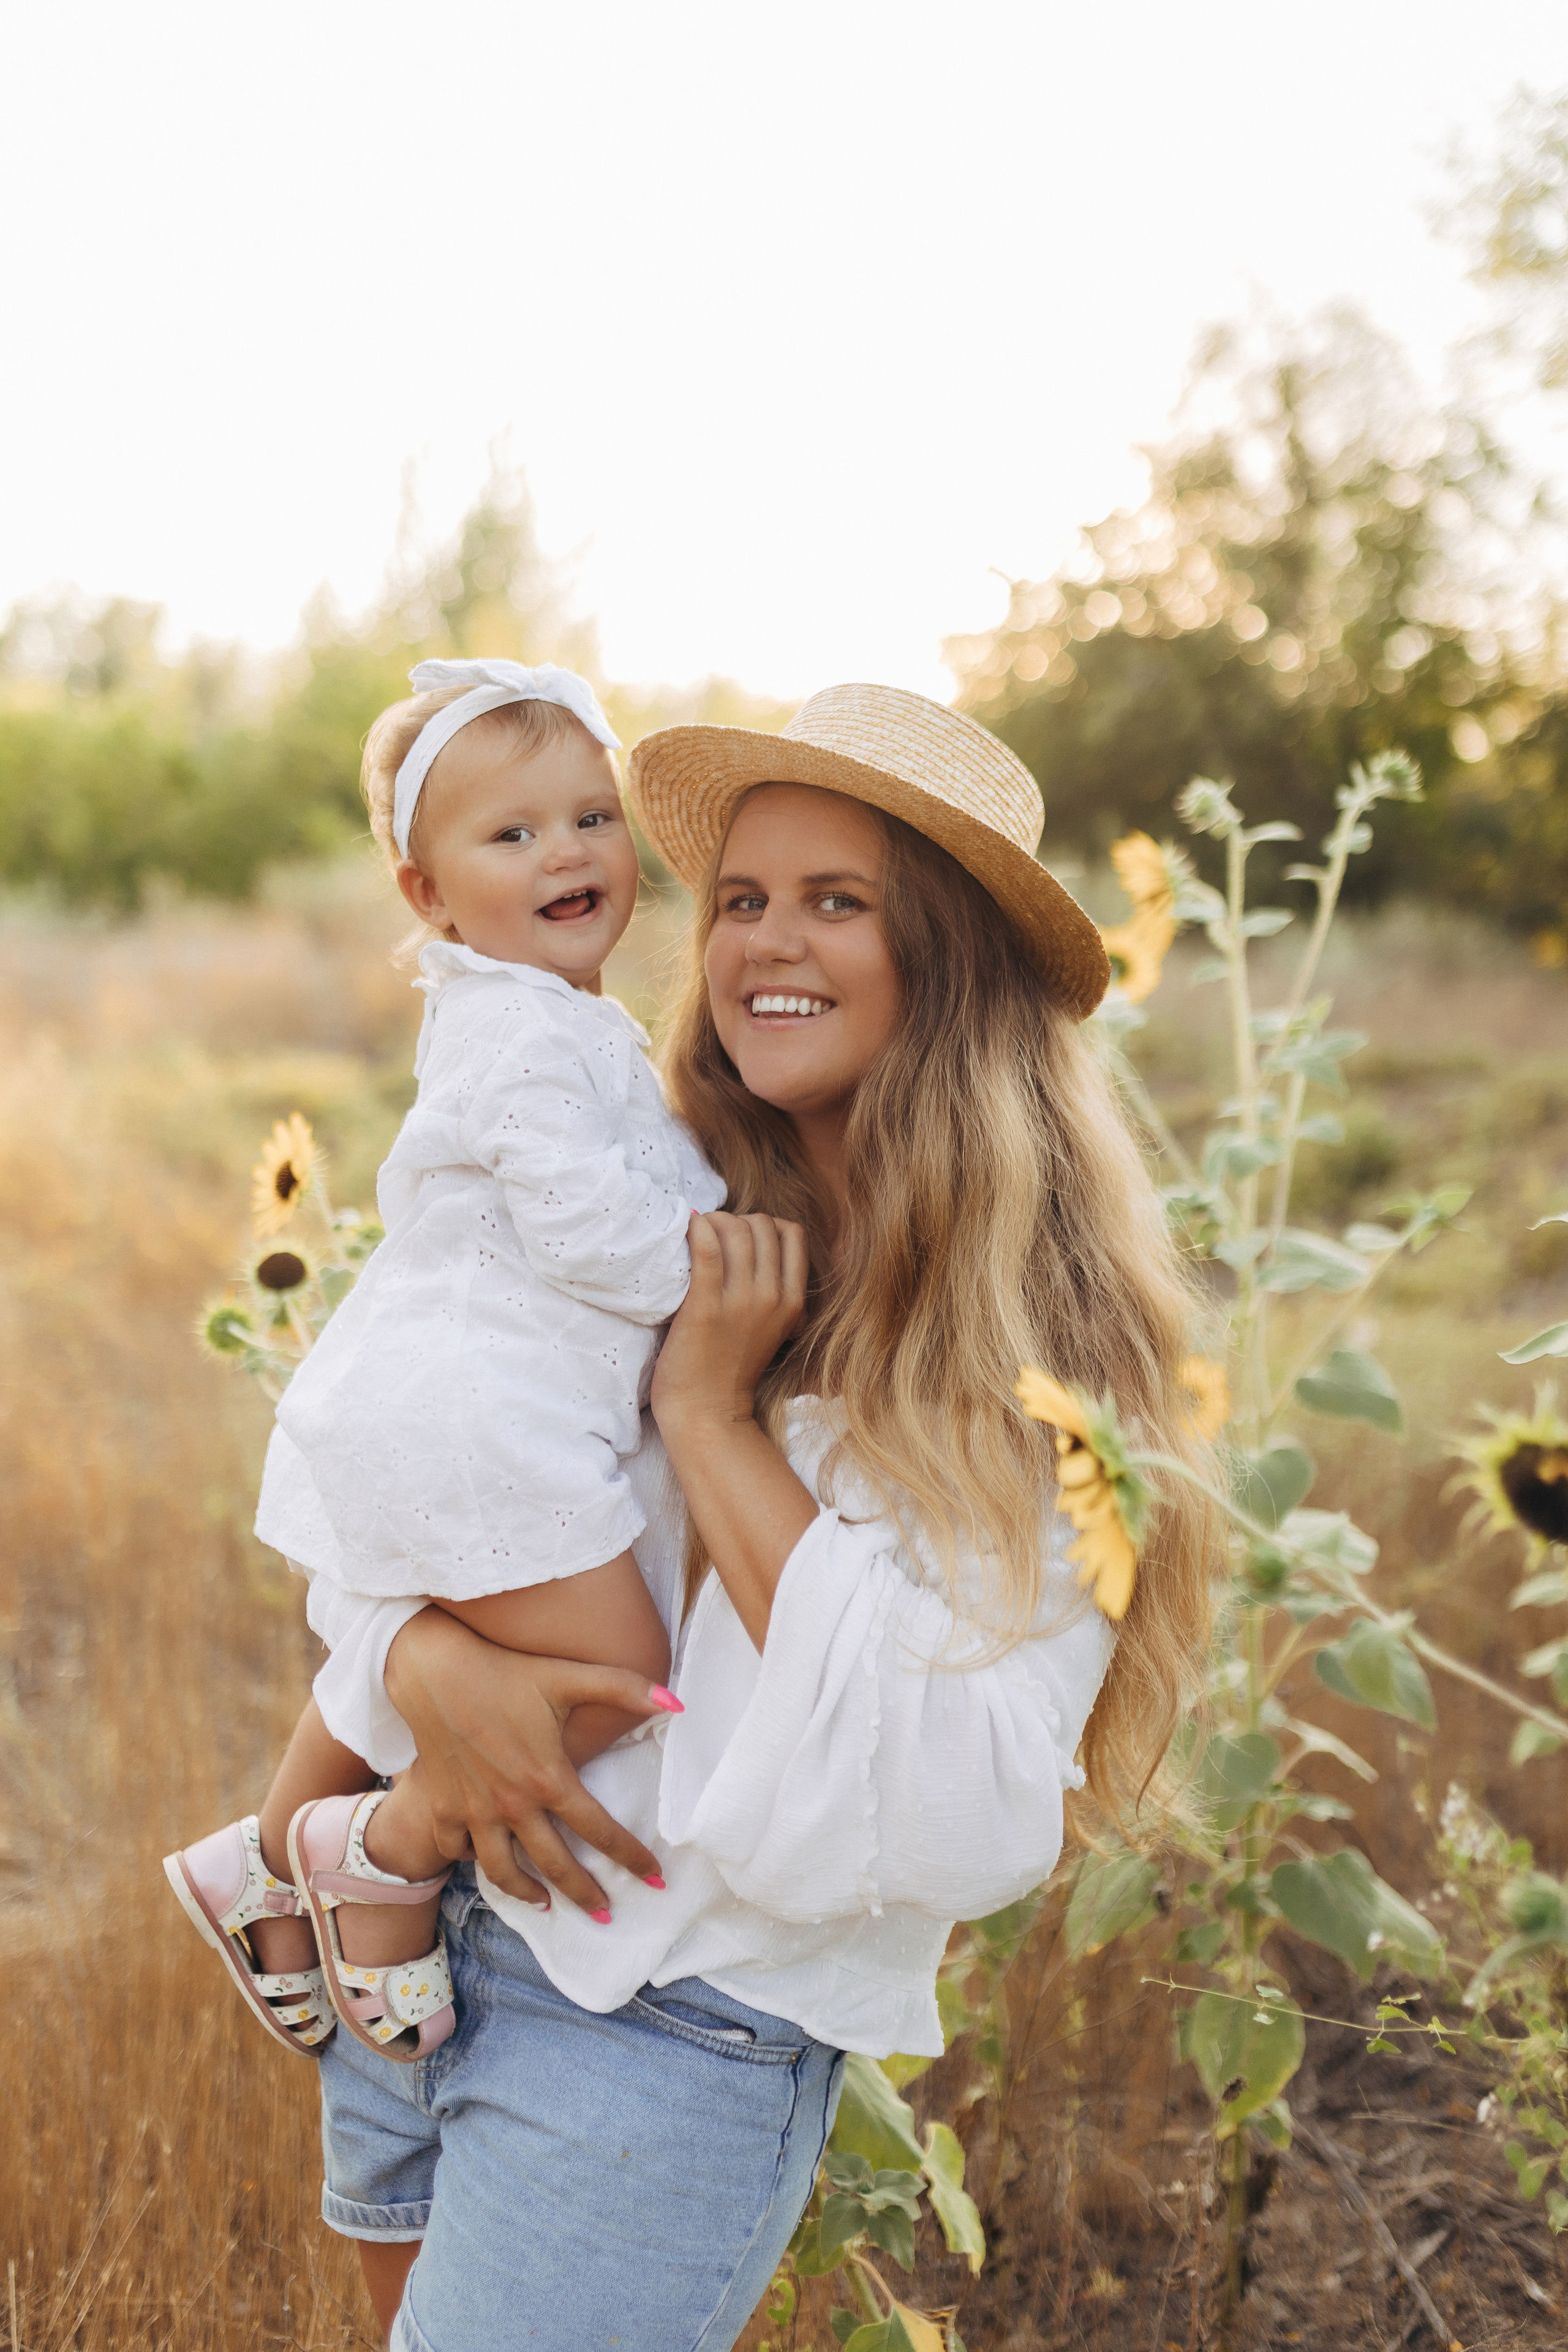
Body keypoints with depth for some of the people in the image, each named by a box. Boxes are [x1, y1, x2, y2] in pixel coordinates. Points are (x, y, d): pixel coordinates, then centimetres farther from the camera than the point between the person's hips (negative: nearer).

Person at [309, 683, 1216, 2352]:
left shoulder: (1035, 1349, -14)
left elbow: (965, 1822, -23)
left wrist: (713, 1419, -21)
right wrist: (432, 1665, -17)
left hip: (680, 2041, -5)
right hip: (428, 1939, 6)